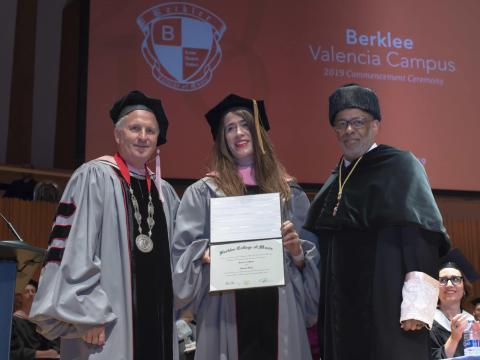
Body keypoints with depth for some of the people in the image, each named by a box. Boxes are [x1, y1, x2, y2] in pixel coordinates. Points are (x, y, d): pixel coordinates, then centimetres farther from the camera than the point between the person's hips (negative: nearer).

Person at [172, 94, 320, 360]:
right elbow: (182, 249, 3)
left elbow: (312, 254, 12)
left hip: (278, 307, 2)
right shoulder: (204, 192, 5)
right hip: (226, 307, -1)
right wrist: (205, 254, -16)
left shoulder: (289, 192, 11)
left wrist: (297, 250, -9)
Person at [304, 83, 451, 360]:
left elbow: (420, 234, -13)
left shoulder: (400, 166, -3)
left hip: (385, 306, -6)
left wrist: (416, 306, -22)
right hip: (340, 310, 6)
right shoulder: (335, 179, 17)